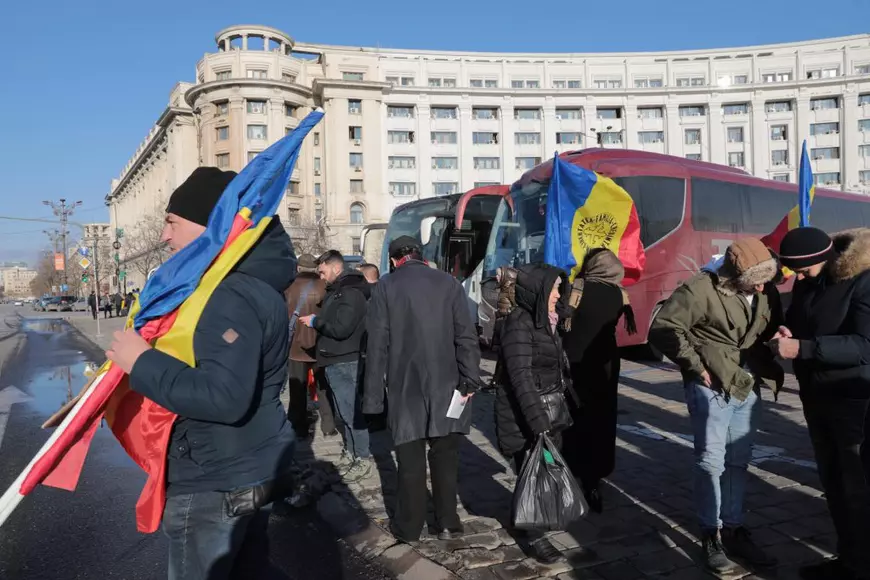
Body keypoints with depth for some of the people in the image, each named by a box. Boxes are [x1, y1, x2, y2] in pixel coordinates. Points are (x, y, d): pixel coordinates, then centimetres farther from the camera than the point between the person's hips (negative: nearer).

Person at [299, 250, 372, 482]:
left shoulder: (351, 292, -15)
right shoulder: (338, 290, 17)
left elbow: (341, 328, -24)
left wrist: (315, 321, -13)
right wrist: (316, 320, 3)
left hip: (344, 362, -10)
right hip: (335, 360, 10)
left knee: (350, 410, -6)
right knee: (344, 410, 14)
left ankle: (364, 458, 2)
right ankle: (351, 453, 23)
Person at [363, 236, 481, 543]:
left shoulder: (386, 287, -2)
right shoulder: (449, 282, 3)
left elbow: (377, 345, -5)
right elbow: (466, 336, -3)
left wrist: (373, 395, -2)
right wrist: (469, 379, -2)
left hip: (405, 387, -1)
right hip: (446, 386, 2)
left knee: (410, 458, 9)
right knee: (445, 455, 14)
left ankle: (409, 526, 18)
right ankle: (447, 522, 20)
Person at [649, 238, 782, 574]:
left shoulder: (766, 292, 2)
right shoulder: (703, 289, -17)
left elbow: (772, 330, 18)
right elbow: (663, 329, -17)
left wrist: (768, 364, -1)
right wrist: (695, 365, -13)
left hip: (749, 388, 6)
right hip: (711, 388, -6)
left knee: (738, 462, 13)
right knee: (711, 462, 1)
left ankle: (733, 531, 26)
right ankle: (712, 536, 15)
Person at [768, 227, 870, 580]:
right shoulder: (806, 282, 5)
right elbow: (797, 320, 18)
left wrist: (802, 348, -30)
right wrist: (787, 333, -5)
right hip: (817, 396, 8)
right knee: (833, 483, 16)